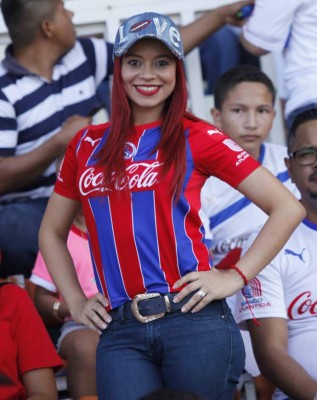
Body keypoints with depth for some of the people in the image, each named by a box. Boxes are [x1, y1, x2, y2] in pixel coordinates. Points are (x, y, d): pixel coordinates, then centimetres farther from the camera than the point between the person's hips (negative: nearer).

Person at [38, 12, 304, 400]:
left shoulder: (196, 138, 4)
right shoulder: (87, 146, 13)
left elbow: (287, 208, 1)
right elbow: (51, 232, 25)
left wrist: (236, 277, -4)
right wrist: (75, 301, 13)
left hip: (195, 323, -2)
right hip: (121, 332, 2)